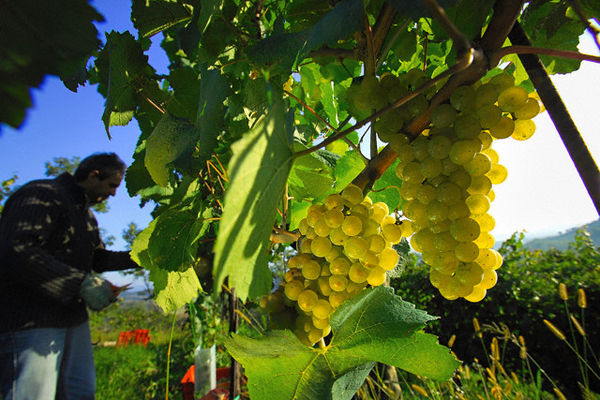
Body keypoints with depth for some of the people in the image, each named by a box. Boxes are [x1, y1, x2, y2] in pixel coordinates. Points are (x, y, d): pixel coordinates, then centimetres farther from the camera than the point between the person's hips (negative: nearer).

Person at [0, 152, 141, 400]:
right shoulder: (42, 195, -12)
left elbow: (97, 259, 21)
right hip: (32, 322, -9)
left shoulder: (85, 214, 20)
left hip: (73, 319, 10)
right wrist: (82, 284, -28)